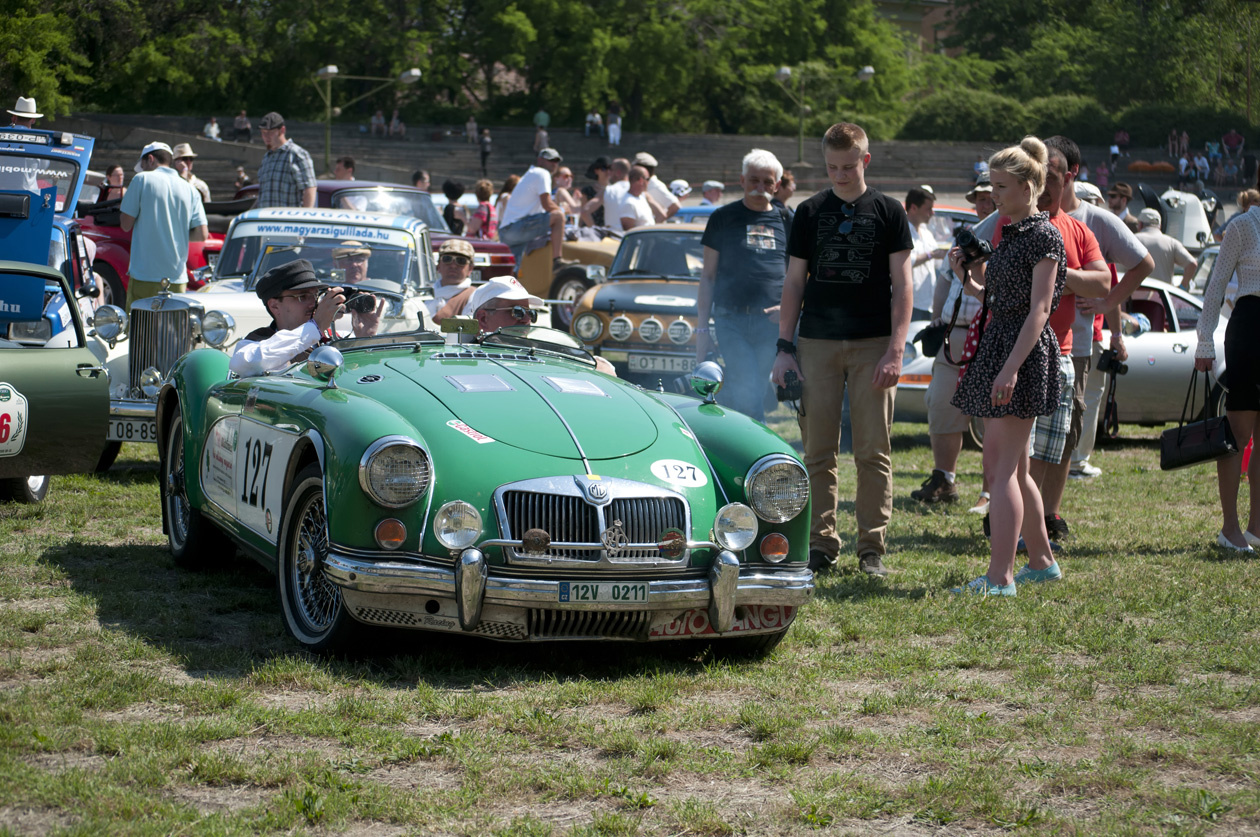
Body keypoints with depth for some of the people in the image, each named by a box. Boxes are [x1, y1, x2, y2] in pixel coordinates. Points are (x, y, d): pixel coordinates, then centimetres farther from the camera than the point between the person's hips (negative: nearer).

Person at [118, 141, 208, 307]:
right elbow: (201, 235, 3)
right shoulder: (189, 190, 9)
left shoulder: (142, 179, 0)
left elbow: (126, 224, -1)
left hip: (144, 276, -3)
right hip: (177, 279, 4)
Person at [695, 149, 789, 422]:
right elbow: (708, 276, 9)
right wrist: (702, 327, 3)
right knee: (748, 392, -16)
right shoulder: (723, 218, 8)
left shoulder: (785, 222, 13)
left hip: (771, 324, 3)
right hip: (732, 320, -3)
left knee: (757, 392, 3)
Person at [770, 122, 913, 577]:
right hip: (817, 344, 2)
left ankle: (872, 547, 5)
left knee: (873, 451, -1)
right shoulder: (810, 212, 9)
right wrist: (784, 347, 2)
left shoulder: (887, 212, 4)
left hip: (873, 345, -2)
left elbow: (901, 284, 1)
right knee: (818, 451, 2)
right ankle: (821, 544, 8)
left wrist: (895, 350, -8)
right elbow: (794, 283, 10)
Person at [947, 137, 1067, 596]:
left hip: (1025, 352, -10)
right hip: (997, 347, 10)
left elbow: (1039, 308, -17)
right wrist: (967, 277, 4)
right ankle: (1041, 560, 25)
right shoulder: (1008, 234, 17)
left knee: (1003, 469, -12)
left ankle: (1000, 576, -14)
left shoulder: (1043, 236, -10)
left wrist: (1011, 367, -24)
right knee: (1010, 468, 14)